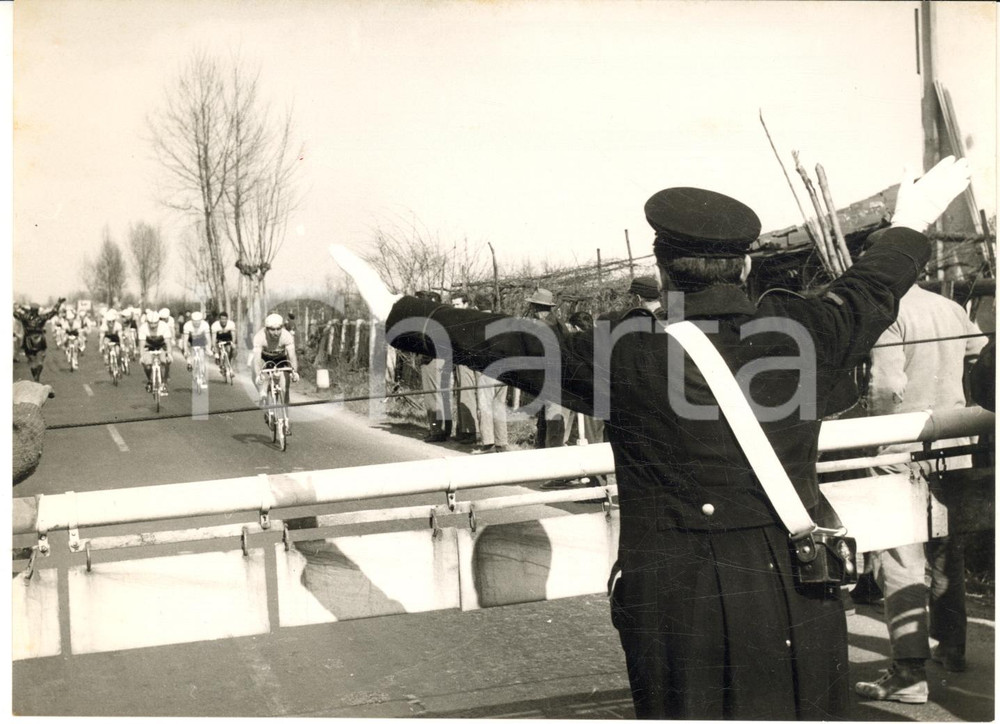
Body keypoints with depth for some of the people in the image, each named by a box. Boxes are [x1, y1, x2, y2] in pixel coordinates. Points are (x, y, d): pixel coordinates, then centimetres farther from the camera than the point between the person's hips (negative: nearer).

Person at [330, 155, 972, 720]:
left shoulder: (628, 361, -10)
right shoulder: (802, 336, 0)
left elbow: (507, 347, -3)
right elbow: (872, 289, 20)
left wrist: (398, 312, 8)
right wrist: (911, 224, 40)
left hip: (672, 602, -2)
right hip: (793, 593, 3)